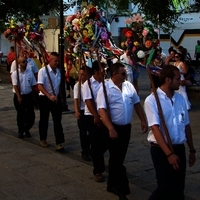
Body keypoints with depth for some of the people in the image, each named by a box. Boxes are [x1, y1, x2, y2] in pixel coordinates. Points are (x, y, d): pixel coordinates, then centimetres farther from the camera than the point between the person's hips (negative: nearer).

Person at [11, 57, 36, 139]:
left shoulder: (30, 73, 1)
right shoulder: (15, 73, -7)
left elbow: (33, 85, 5)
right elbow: (15, 86, -10)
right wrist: (19, 97, -16)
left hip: (29, 96, 2)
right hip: (19, 96, -2)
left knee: (31, 114, 3)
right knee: (20, 114, 7)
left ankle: (26, 129, 24)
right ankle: (21, 131, 21)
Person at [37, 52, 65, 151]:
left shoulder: (58, 71, 6)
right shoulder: (43, 71, -14)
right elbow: (40, 86, -23)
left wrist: (57, 96, 13)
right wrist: (49, 96, -34)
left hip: (56, 98, 5)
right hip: (44, 98, -5)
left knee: (57, 121, -1)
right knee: (44, 120, 10)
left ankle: (59, 143, -1)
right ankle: (42, 139, 29)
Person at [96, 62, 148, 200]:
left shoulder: (129, 86, 4)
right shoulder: (105, 88, -14)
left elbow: (137, 103, 13)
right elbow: (102, 110, -20)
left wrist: (143, 120, 6)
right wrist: (111, 129, -28)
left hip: (126, 127, 6)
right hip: (114, 128, -6)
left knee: (118, 158, 16)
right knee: (117, 159, -2)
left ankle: (112, 185, 31)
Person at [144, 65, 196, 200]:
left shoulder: (180, 98, 6)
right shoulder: (152, 100, -12)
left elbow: (186, 125, 13)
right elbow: (155, 128, -18)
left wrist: (192, 150, 15)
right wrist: (168, 153, -23)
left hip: (179, 148, 5)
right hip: (161, 150, -5)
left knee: (178, 188, 10)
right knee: (165, 188, -2)